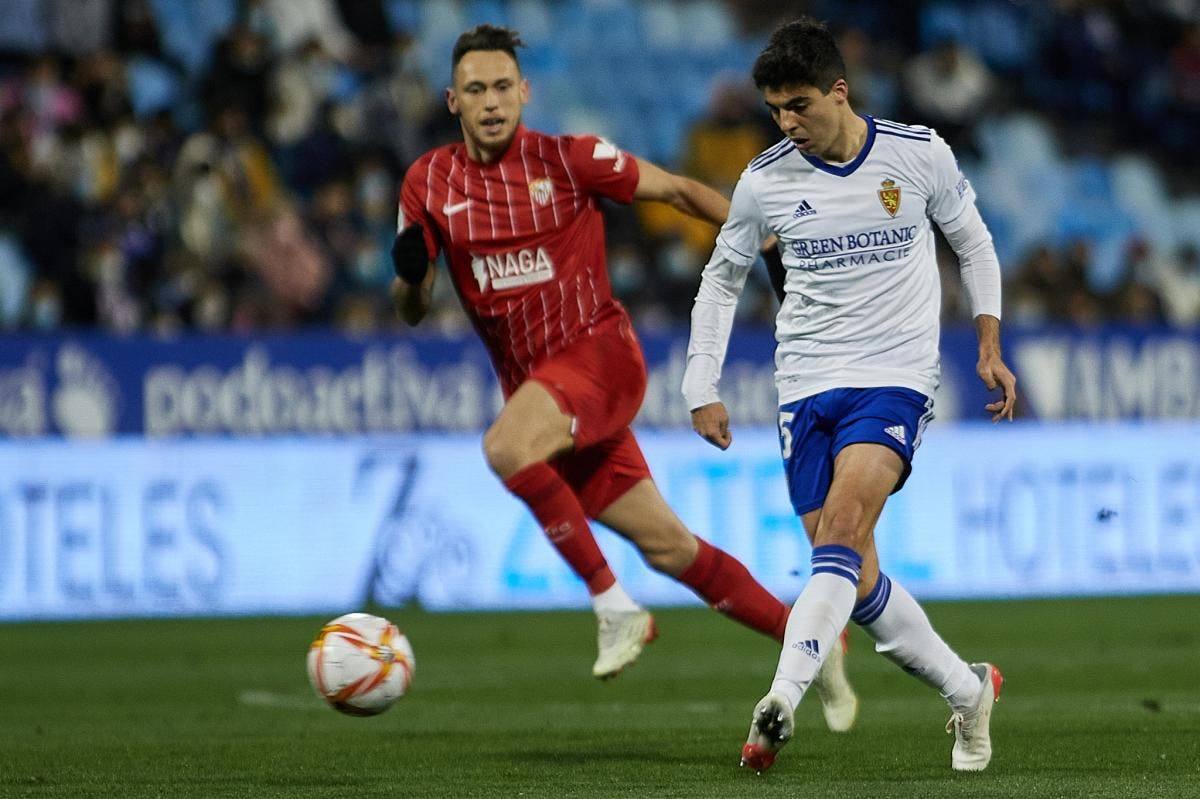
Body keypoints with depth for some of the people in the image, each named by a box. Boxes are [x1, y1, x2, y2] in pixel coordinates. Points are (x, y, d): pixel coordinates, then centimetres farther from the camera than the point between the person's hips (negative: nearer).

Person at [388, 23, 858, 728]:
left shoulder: (569, 160, -6)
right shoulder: (430, 183, 4)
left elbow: (677, 190, 4)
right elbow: (411, 310, 7)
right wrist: (409, 275, -15)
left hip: (599, 353, -4)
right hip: (533, 386, 4)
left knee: (506, 446, -33)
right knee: (666, 545, 5)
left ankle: (614, 606, -24)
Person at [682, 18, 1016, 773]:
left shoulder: (919, 153, -4)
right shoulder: (766, 181, 0)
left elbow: (973, 240, 13)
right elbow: (722, 278, 14)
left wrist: (989, 344, 6)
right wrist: (703, 388, 7)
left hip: (896, 377, -3)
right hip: (806, 388, 3)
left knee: (842, 526, -26)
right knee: (857, 580, 0)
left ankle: (782, 703, -37)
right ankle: (969, 690, 20)